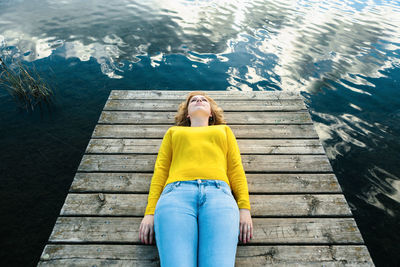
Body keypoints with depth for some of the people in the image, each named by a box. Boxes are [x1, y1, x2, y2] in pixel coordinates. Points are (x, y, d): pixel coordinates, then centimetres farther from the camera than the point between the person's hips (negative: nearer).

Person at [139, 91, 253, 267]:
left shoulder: (224, 130, 35)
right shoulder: (174, 131, 34)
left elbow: (236, 168, 20)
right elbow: (160, 170, 20)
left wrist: (244, 208, 3)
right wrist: (150, 212, 5)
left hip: (219, 194, 0)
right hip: (177, 193, 0)